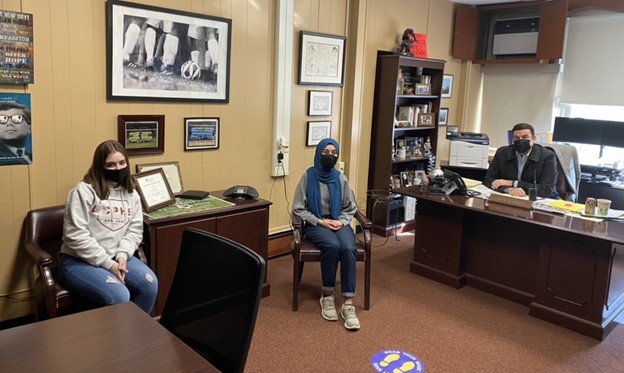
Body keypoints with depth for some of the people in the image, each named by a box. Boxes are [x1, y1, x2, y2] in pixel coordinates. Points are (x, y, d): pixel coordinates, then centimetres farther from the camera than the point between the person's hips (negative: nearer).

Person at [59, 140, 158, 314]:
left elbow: (135, 230, 5)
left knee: (150, 284, -19)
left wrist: (122, 255, -14)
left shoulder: (131, 193, 8)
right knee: (119, 296, -28)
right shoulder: (83, 191, -12)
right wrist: (107, 263, -18)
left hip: (116, 257, 6)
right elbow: (76, 236, -18)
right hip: (79, 261, -5)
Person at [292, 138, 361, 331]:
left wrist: (341, 222, -8)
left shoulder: (340, 178, 7)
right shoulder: (308, 177, -1)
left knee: (348, 248, -30)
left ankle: (348, 304, -29)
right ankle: (327, 296, -16)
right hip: (315, 224, -2)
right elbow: (298, 209, -2)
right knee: (332, 246, -34)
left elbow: (350, 208, 12)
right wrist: (320, 222, -13)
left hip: (339, 223, 2)